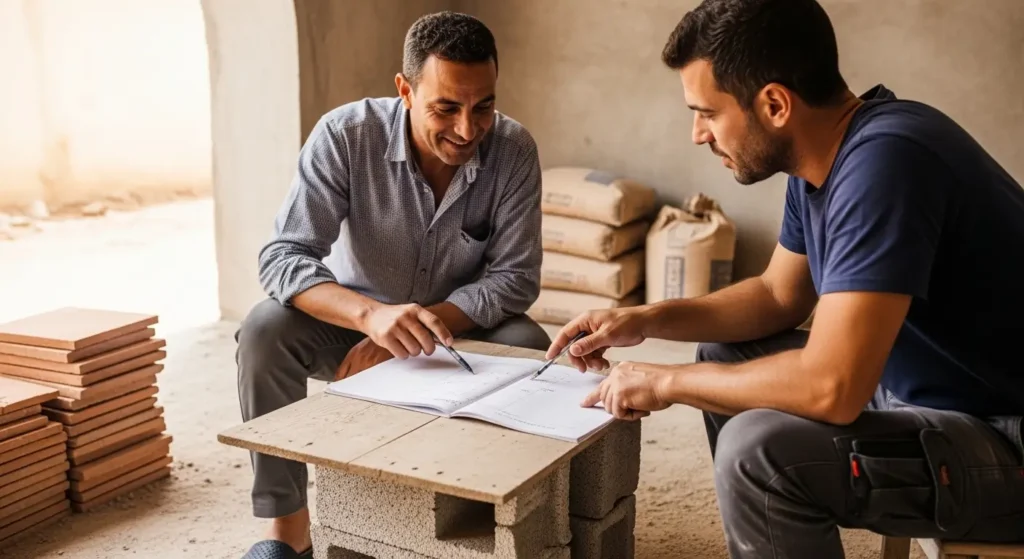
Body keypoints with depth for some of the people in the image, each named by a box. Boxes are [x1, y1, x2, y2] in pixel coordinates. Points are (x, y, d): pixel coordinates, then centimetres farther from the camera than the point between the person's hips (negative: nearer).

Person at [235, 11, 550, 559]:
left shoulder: (514, 149, -21)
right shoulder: (344, 135, -25)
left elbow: (515, 277, -19)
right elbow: (281, 258, -31)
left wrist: (422, 324, -33)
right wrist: (372, 314, -50)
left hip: (461, 324, 1)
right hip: (353, 319, 0)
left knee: (530, 347, -28)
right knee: (264, 330, -28)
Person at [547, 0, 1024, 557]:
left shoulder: (883, 160, -27)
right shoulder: (821, 156, 1)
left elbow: (831, 388, -33)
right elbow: (779, 295, 15)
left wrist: (668, 381, -18)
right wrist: (645, 320, 3)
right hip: (924, 387, 9)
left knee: (758, 451, -27)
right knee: (726, 357, 13)